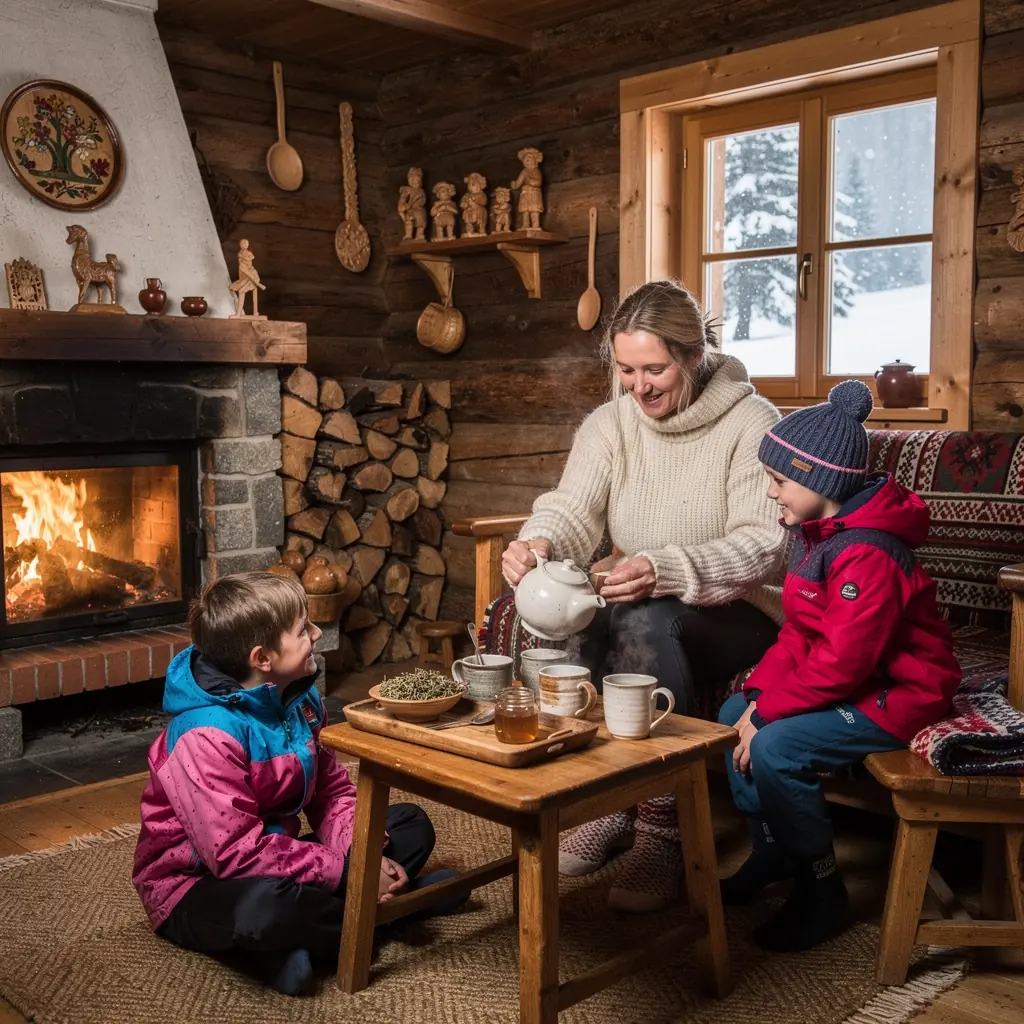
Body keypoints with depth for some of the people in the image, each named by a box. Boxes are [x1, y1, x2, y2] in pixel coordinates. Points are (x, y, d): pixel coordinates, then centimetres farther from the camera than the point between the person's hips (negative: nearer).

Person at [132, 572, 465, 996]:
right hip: (198, 885, -7)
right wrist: (346, 871, -29)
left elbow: (332, 790, 1)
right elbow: (236, 852, -32)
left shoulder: (297, 697, -3)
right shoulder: (205, 737, -29)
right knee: (267, 905, -41)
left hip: (274, 858, 8)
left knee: (411, 825, 4)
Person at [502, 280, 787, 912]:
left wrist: (666, 571, -38)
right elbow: (572, 511, -8)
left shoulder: (752, 423, -11)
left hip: (739, 617, -4)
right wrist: (537, 544, -33)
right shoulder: (610, 423, 3)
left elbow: (761, 546, -21)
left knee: (643, 622, -35)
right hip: (645, 614, 5)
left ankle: (664, 829, -22)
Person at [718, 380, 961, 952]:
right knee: (734, 714, 5)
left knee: (774, 748, -25)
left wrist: (768, 713, -21)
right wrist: (756, 694, -4)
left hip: (898, 696, -10)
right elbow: (799, 635, 8)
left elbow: (842, 663, -29)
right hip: (852, 683, 11)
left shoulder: (867, 555, -27)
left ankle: (821, 890, -5)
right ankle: (773, 852, 18)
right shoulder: (820, 533, 5)